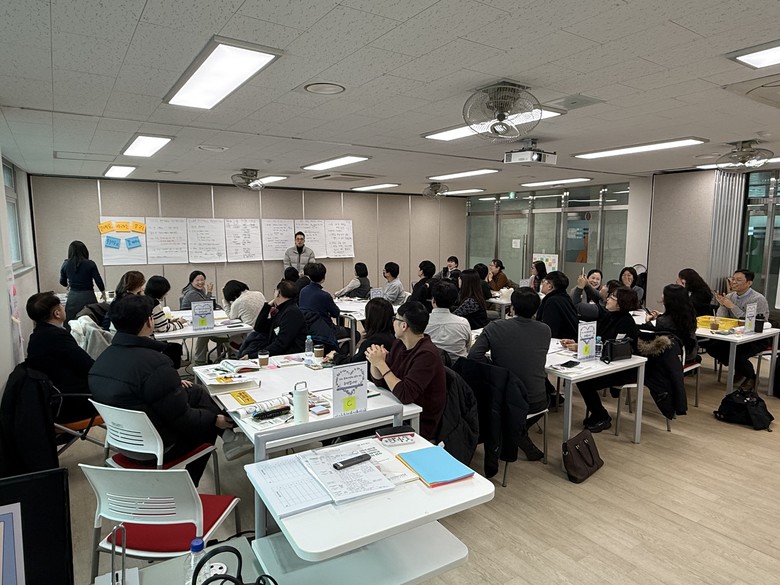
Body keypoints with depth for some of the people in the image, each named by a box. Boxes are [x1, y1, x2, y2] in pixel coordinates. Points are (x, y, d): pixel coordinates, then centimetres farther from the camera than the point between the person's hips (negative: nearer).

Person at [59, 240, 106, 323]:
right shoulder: (90, 264, -6)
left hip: (72, 298, 2)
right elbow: (98, 280, -3)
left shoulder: (66, 264, 2)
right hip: (88, 297, -2)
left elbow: (62, 282, 16)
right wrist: (103, 292, 16)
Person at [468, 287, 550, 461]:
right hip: (535, 403, 0)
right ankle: (520, 431, 24)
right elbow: (539, 361, 10)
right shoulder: (545, 331, -4)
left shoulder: (494, 327, -11)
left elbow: (473, 355, -16)